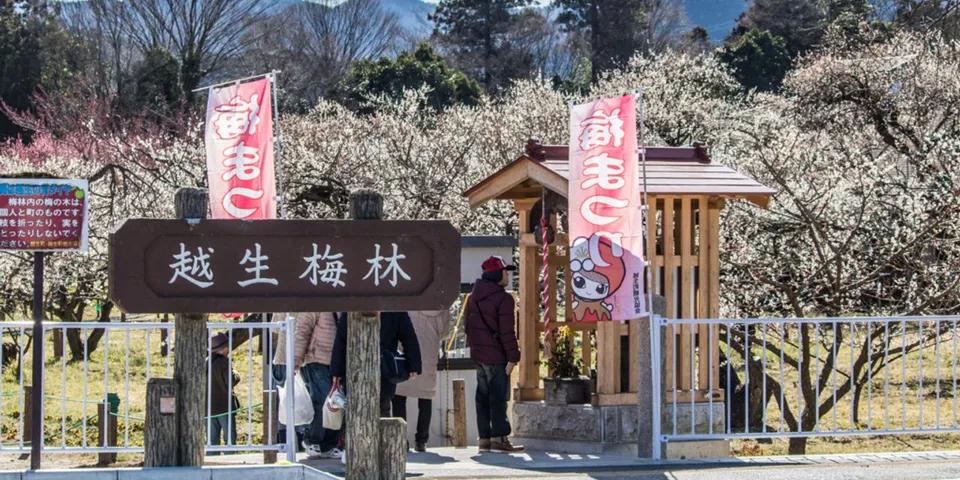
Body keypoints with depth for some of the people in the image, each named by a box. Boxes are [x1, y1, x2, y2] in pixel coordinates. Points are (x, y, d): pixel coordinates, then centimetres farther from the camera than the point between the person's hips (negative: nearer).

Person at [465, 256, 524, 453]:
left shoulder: (473, 298, 12)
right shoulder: (503, 299, -14)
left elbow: (468, 326, 18)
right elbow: (507, 331, -18)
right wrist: (513, 356, -15)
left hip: (478, 355, 8)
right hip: (496, 356, -8)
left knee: (483, 397, 10)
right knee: (498, 397, -5)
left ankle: (484, 438, 12)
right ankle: (499, 438, -6)